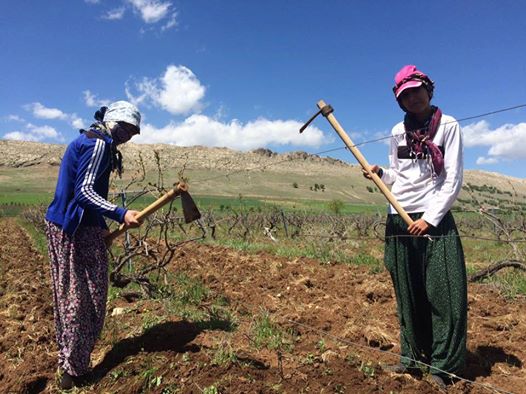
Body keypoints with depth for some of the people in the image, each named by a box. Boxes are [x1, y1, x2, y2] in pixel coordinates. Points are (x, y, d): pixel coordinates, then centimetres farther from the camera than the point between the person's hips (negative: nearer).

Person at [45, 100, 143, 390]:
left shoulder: (87, 141, 17)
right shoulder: (99, 144, -14)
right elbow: (84, 191, -22)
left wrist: (101, 225, 23)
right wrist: (121, 214, -33)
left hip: (62, 225, 10)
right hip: (79, 230, -10)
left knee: (70, 296, 17)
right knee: (89, 298, 1)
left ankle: (68, 362, 32)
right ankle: (74, 371, 14)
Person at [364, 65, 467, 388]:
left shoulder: (448, 125, -1)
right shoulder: (398, 131, 11)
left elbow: (453, 179, -6)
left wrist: (430, 218, -14)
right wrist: (380, 173, -2)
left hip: (435, 220, -4)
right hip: (399, 221, 4)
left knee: (445, 294, -4)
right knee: (408, 295, 10)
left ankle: (443, 366, 12)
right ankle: (413, 356, 24)